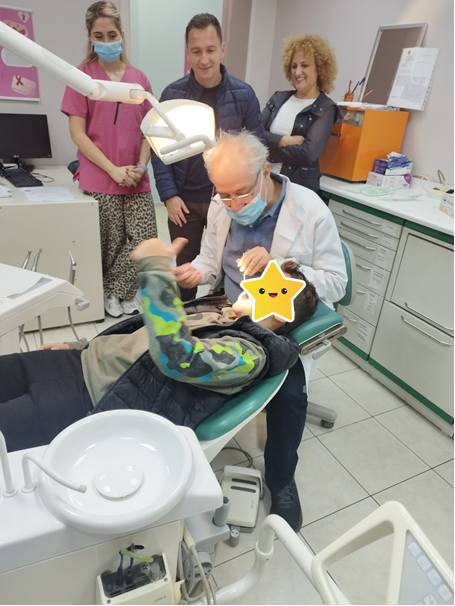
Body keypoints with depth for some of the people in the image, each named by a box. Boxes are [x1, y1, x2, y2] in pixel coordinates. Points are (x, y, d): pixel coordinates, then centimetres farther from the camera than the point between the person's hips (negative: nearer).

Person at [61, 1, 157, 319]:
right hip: (99, 179, -3)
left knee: (144, 242, -3)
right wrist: (113, 169, -12)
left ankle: (123, 292, 20)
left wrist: (141, 166, -4)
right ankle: (109, 293, 27)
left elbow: (148, 128, 12)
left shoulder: (139, 79, 10)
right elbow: (78, 133, -5)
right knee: (108, 243, 3)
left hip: (136, 179, 3)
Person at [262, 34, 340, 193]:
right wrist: (283, 140, -16)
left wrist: (268, 151, -10)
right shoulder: (278, 98, 11)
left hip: (299, 187, -4)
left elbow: (308, 153, -18)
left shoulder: (325, 109, -4)